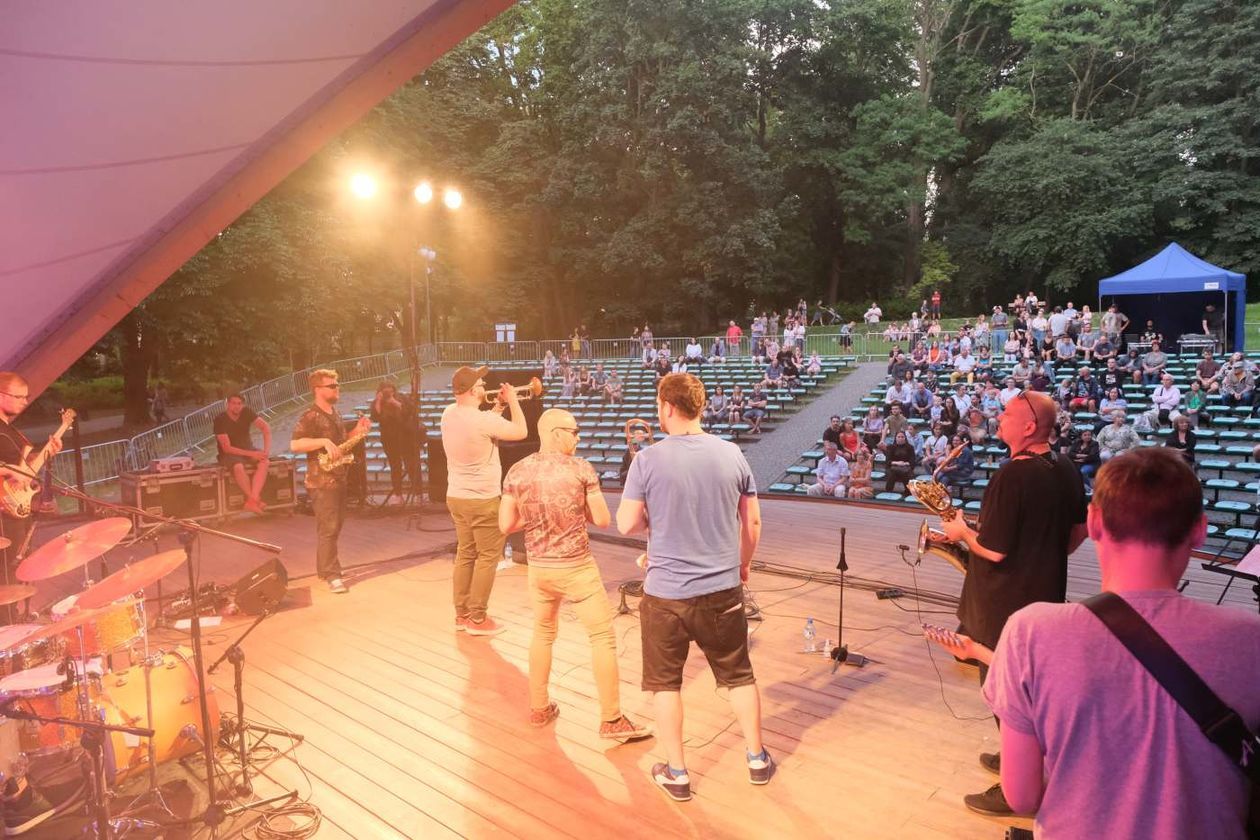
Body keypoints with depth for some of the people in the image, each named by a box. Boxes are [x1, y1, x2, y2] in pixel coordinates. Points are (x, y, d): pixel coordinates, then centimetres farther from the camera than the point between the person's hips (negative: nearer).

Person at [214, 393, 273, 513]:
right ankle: (256, 499, -25)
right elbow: (227, 448, -19)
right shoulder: (220, 420, -16)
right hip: (229, 454, -4)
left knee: (264, 461, -27)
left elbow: (266, 428, -8)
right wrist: (251, 454, -26)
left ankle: (252, 500, -36)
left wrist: (266, 450, -22)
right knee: (238, 467, -37)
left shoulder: (246, 412, -5)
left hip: (248, 449, 4)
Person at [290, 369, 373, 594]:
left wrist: (357, 432, 8)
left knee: (334, 526, 15)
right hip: (321, 482, -9)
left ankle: (323, 568, 27)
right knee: (328, 529, -8)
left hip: (338, 479, 9)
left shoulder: (334, 414, 14)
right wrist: (323, 442, -30)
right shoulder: (310, 417, -13)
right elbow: (295, 444, -24)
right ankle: (332, 575, -4)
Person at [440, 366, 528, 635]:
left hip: (456, 496, 8)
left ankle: (462, 614, 24)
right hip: (483, 501, -8)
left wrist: (498, 406, 14)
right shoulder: (484, 420, -23)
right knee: (487, 557, 4)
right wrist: (512, 401, -2)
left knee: (465, 554, 17)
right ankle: (478, 619, 9)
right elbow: (521, 432, -13)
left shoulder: (448, 414, 2)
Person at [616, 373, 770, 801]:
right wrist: (744, 563, 20)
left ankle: (676, 773, 26)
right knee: (740, 676, 21)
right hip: (723, 589, 3)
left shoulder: (648, 460, -13)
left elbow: (626, 524, -8)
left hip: (666, 593, -3)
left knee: (665, 683, 15)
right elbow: (753, 521, 4)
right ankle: (757, 759, 35)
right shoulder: (731, 454, -4)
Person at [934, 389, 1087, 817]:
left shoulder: (1012, 476, -26)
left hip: (1006, 604, -8)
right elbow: (1078, 532, 13)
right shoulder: (1067, 471, 1)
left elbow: (993, 550, -25)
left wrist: (962, 532, -7)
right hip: (1047, 595, 9)